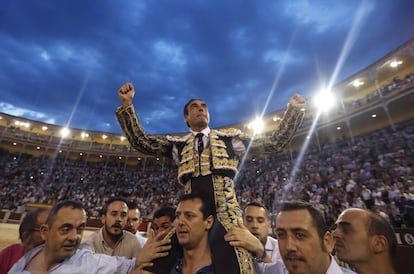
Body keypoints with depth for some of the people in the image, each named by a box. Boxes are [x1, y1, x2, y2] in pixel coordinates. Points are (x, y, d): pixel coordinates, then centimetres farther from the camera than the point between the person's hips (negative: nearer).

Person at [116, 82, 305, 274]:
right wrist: (127, 104, -1)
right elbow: (140, 142, 7)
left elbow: (275, 142, 12)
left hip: (225, 215, -1)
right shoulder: (178, 144, 14)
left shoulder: (229, 137, 12)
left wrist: (295, 107, 8)